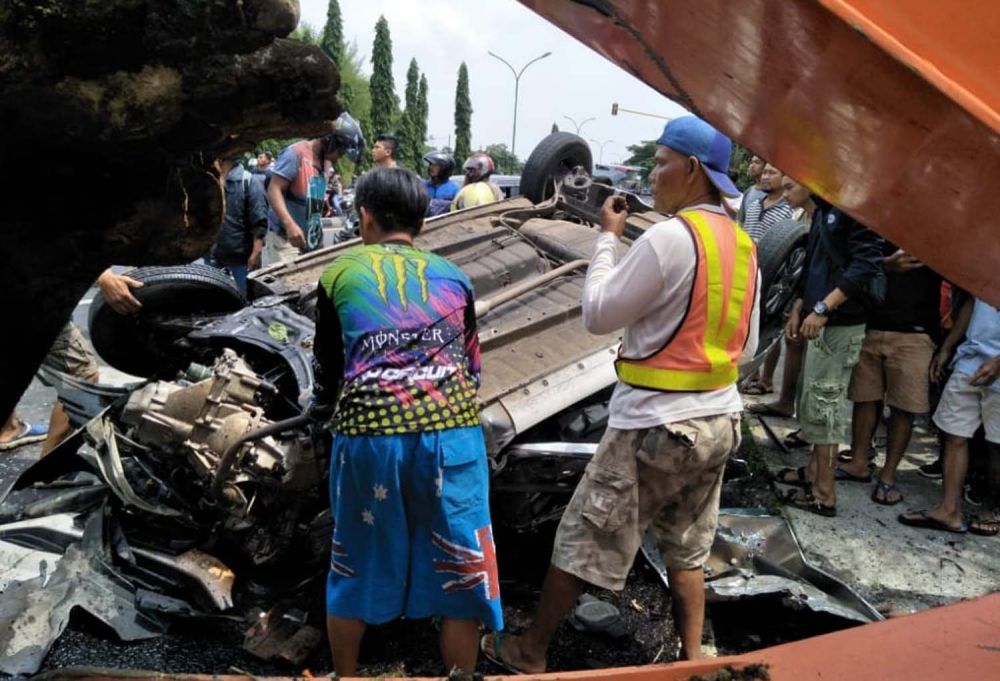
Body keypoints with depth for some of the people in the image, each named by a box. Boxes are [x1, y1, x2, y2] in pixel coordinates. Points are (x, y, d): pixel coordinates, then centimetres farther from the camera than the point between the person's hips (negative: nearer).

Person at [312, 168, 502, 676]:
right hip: (451, 429, 0)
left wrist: (330, 404, 44)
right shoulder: (452, 276, 17)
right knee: (460, 576, 13)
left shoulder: (340, 273, 13)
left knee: (354, 571, 20)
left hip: (369, 433, 0)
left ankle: (345, 676, 37)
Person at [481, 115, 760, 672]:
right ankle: (692, 657, 30)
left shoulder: (669, 237, -19)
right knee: (688, 548, 22)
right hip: (721, 418, 8)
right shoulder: (745, 245, 7)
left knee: (583, 541, 7)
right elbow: (748, 346, 13)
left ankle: (531, 651, 22)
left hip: (655, 423, -8)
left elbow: (597, 316, -13)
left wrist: (608, 238, -4)